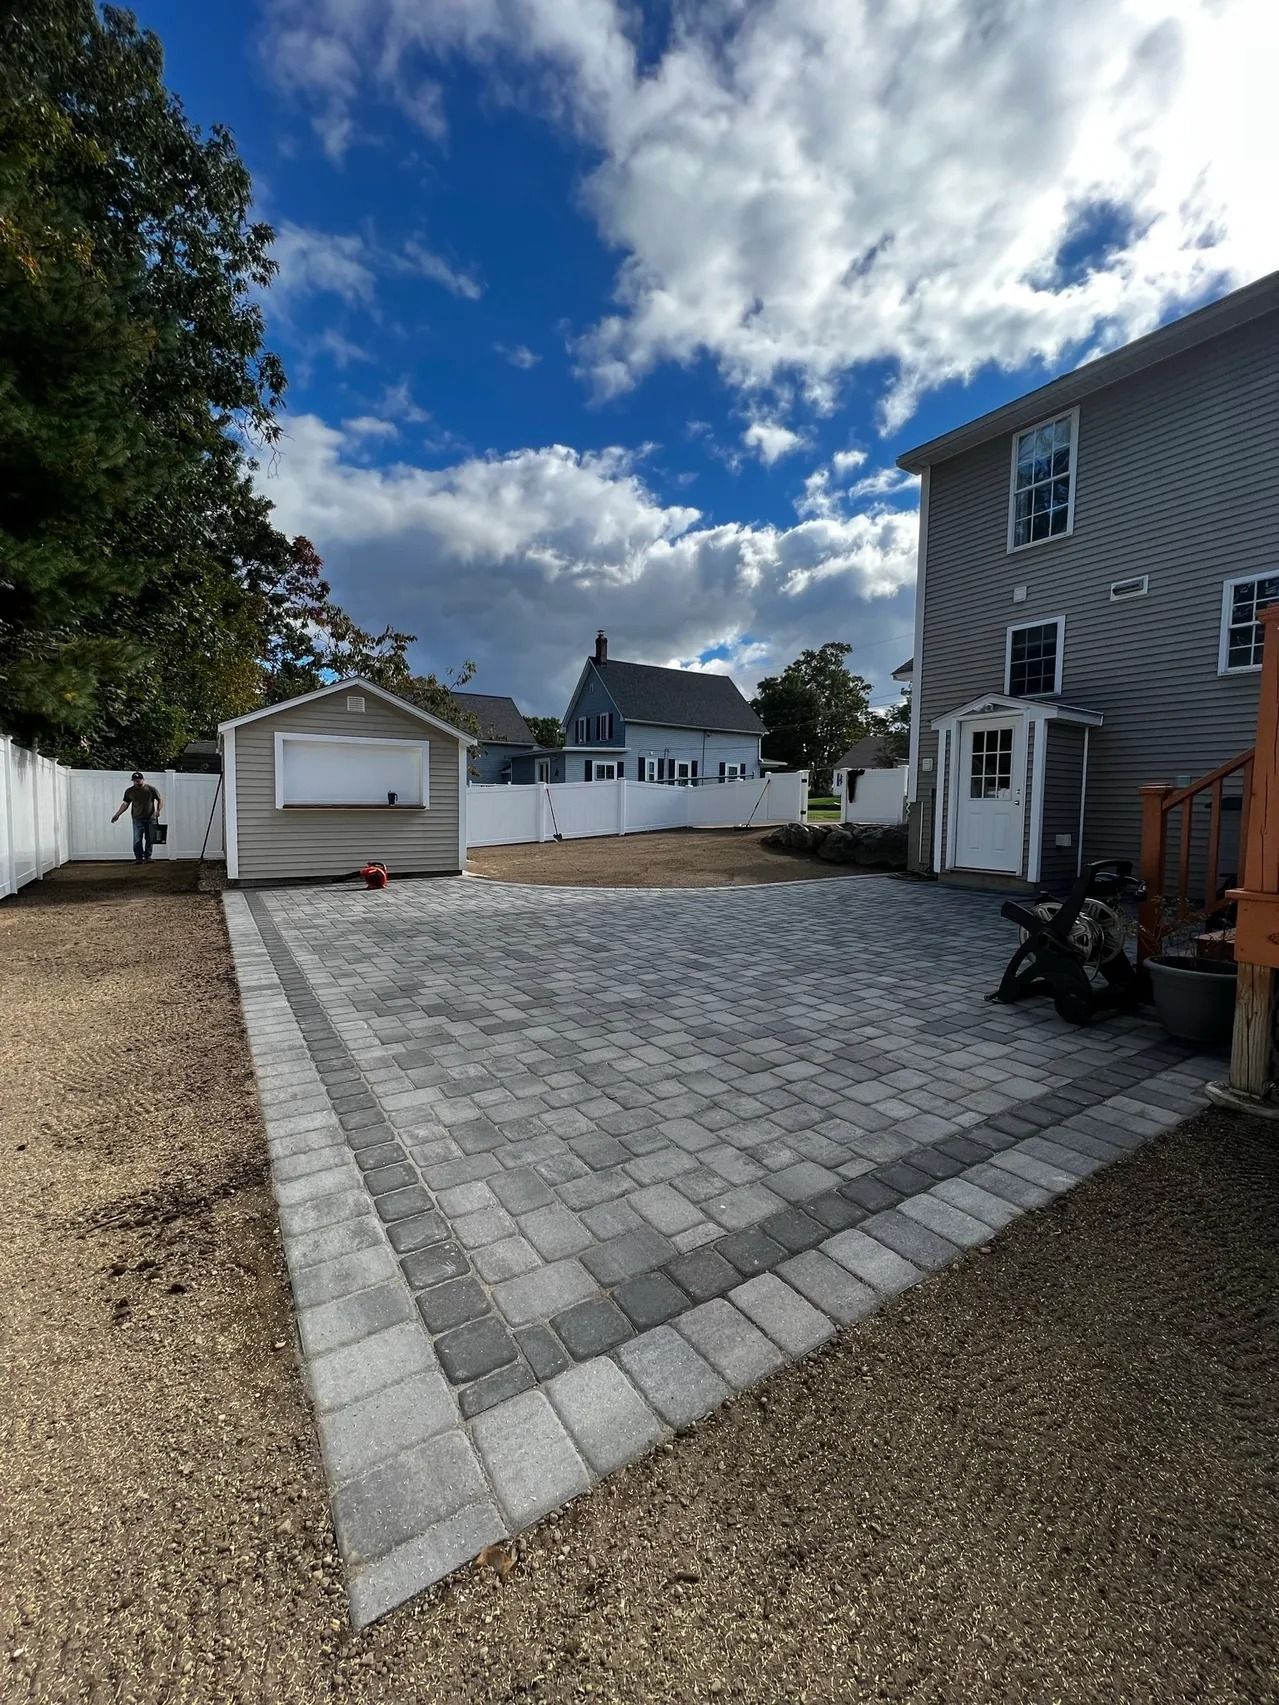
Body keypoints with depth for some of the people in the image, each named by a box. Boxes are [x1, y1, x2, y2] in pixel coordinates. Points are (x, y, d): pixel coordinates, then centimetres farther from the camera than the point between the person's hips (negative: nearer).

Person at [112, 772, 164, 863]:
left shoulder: (151, 789, 3)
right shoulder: (129, 791, 7)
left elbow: (160, 800, 6)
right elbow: (125, 804, 15)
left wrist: (158, 810, -9)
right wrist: (117, 815, 12)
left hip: (151, 818, -1)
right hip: (138, 819, 1)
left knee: (149, 839, 2)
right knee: (137, 840, -6)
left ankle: (148, 857, 10)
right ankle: (139, 858, -2)